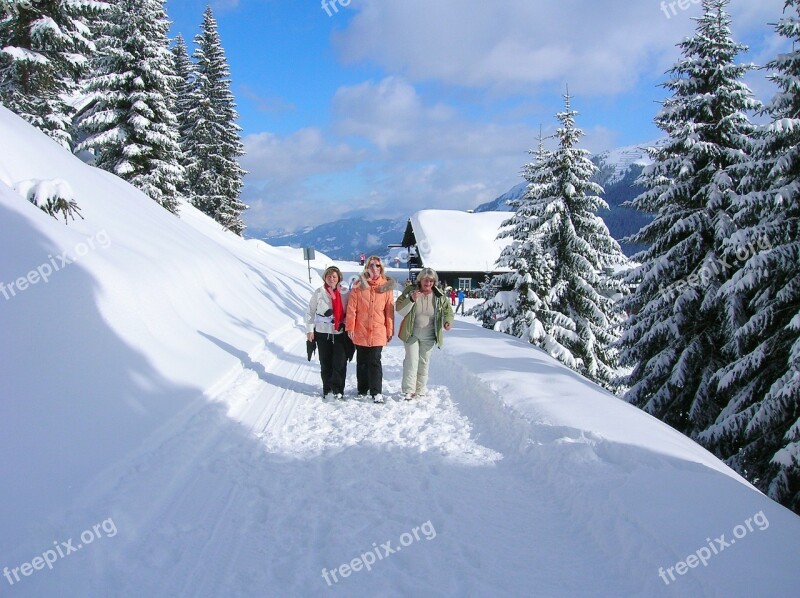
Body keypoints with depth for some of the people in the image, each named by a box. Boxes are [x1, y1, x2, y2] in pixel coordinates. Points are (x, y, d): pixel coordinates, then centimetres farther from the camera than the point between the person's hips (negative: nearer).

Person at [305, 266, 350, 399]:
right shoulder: (318, 293, 1)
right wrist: (310, 330, 2)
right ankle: (328, 389, 16)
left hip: (341, 332, 0)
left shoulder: (345, 292, 1)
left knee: (340, 362, -5)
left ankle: (337, 389, 5)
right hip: (322, 332, 0)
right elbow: (310, 312, 5)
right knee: (326, 363, 6)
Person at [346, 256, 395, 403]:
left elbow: (389, 310, 3)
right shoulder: (358, 285, 1)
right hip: (360, 331, 1)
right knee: (362, 361, 13)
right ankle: (362, 390, 26)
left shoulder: (386, 286, 1)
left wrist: (390, 330, 3)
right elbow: (351, 308, -1)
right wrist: (350, 327, -6)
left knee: (374, 362, -5)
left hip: (378, 332, -1)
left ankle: (377, 392, 0)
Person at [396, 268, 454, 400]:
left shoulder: (439, 296, -4)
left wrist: (448, 321, -14)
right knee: (411, 361, -10)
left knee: (424, 363, 10)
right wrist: (411, 299, -27)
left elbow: (448, 310, 8)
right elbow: (400, 310, -11)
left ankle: (420, 391, 20)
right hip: (411, 335, -2)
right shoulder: (410, 291, -8)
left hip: (428, 337, 2)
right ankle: (408, 390, -6)